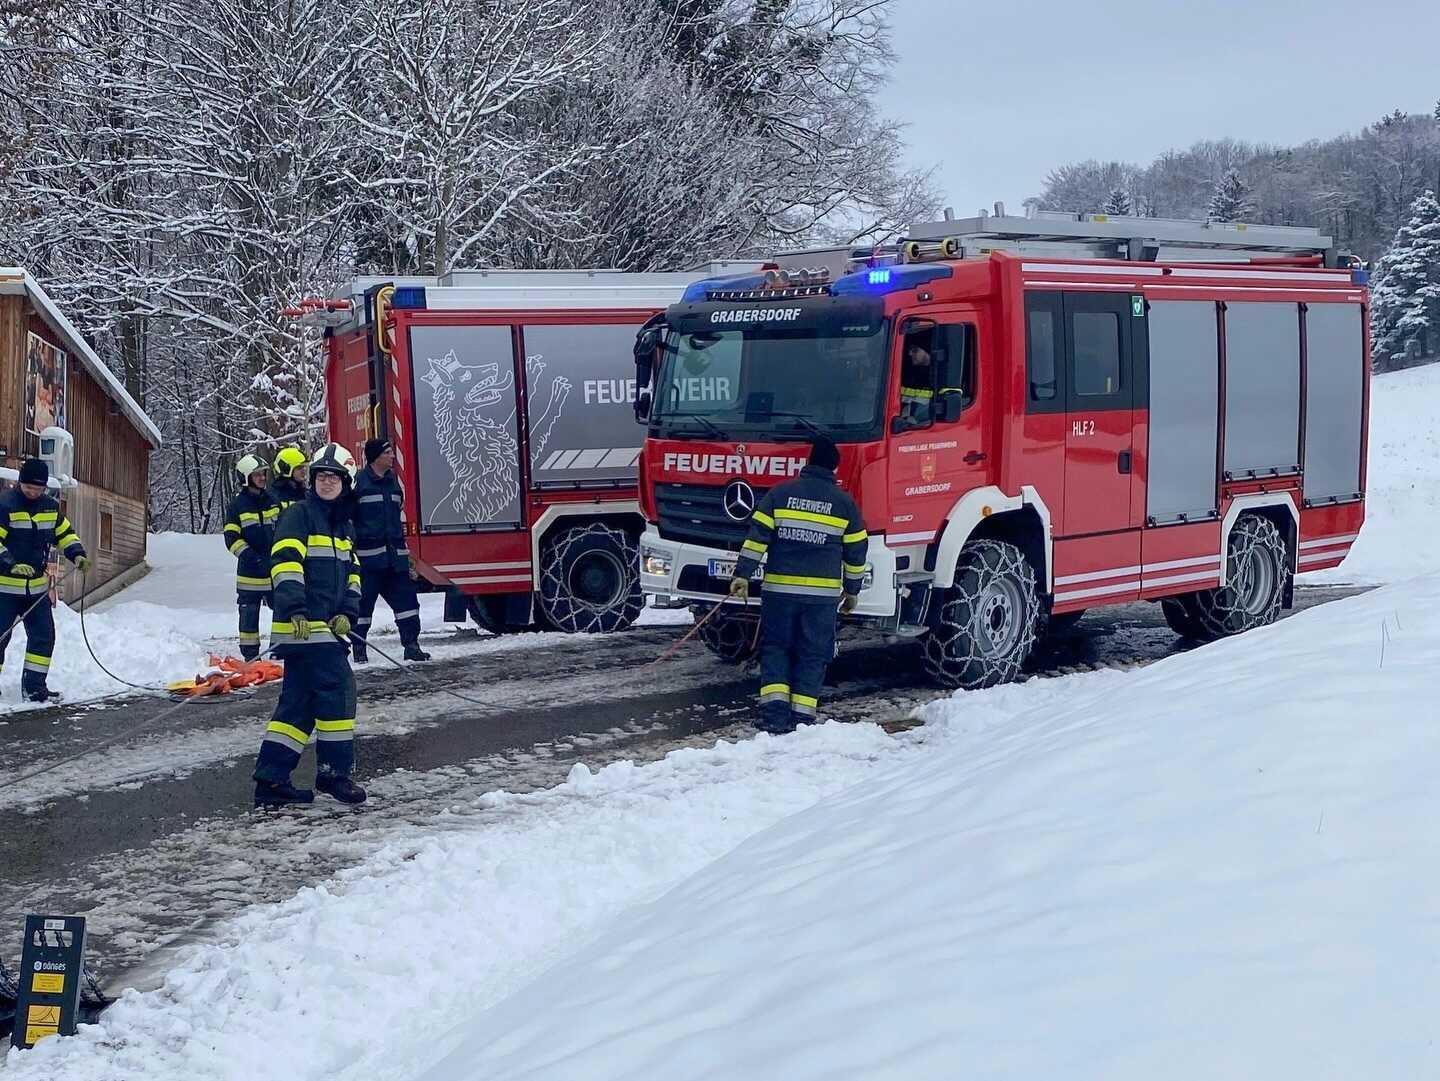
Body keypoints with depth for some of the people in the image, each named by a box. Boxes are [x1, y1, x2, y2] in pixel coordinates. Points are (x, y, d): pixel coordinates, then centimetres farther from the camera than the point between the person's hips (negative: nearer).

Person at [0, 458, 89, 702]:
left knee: (44, 636, 4)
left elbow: (64, 532, 16)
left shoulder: (50, 506, 5)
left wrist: (77, 554, -2)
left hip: (37, 588, 6)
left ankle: (33, 685, 12)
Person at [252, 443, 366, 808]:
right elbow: (285, 562, -17)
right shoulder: (299, 515, -6)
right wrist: (296, 609, -26)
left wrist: (347, 613, 4)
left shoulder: (344, 526, 21)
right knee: (337, 688, -11)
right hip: (303, 624, -9)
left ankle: (271, 779, 11)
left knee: (299, 700, 8)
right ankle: (335, 771, -3)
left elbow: (352, 574, 21)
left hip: (327, 626, 9)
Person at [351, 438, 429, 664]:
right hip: (368, 553, -6)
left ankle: (411, 645, 4)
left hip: (394, 553, 6)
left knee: (406, 597, 1)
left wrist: (403, 550, 24)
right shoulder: (359, 482, -6)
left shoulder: (393, 481, 15)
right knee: (363, 601, 1)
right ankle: (359, 648, 12)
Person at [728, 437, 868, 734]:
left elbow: (757, 537, -4)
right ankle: (802, 717, 5)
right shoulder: (844, 503, 3)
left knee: (775, 647, 10)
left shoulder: (780, 494, 1)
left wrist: (742, 575, -1)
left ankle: (774, 712, -4)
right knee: (813, 654, 8)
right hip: (823, 593, 0)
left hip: (779, 588, 0)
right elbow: (856, 551, 8)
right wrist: (852, 590, 18)